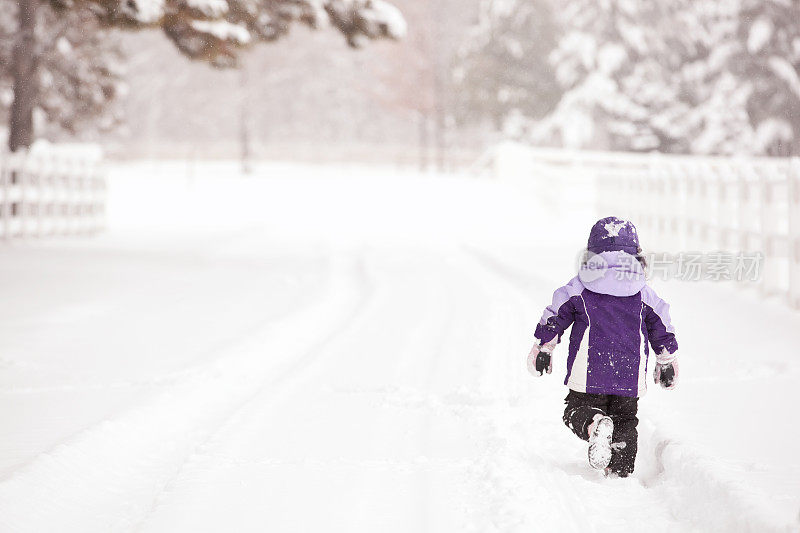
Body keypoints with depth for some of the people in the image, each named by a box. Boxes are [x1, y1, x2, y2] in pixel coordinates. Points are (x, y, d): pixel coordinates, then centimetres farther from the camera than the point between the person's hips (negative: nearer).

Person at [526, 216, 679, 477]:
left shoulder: (578, 289, 1)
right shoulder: (643, 293, 6)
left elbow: (553, 319, 5)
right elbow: (661, 329, 14)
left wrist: (542, 350, 20)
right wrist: (667, 364, 27)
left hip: (588, 374, -2)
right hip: (630, 375, 2)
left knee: (578, 411, 8)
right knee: (625, 420, 15)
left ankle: (594, 424, -27)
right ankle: (620, 472, 3)